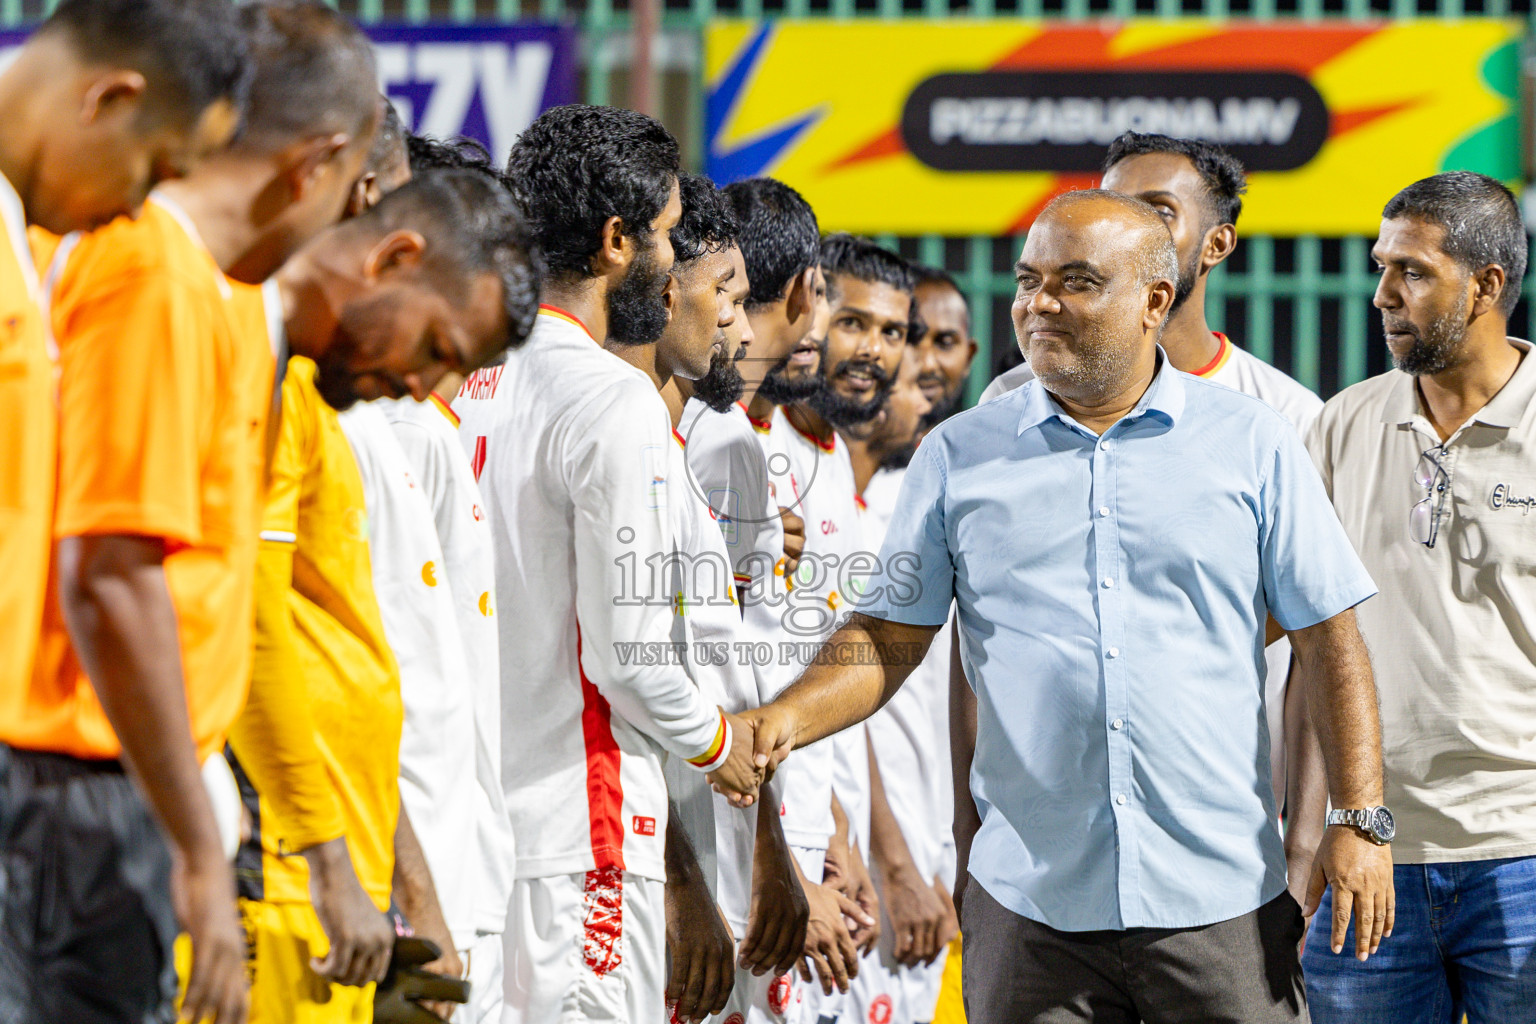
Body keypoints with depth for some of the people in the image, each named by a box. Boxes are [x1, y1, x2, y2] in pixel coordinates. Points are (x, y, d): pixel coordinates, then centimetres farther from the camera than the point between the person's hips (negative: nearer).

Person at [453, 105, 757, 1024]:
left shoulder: (469, 384, 10)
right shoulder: (617, 403, -13)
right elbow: (626, 654, -15)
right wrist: (717, 739, 3)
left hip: (471, 803, 8)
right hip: (574, 817, -8)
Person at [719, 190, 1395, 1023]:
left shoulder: (1250, 443, 5)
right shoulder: (960, 455, 8)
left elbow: (1328, 641, 6)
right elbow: (889, 638, 8)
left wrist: (1358, 819, -2)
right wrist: (785, 720, -11)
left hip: (1219, 897, -1)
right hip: (1030, 904, 1)